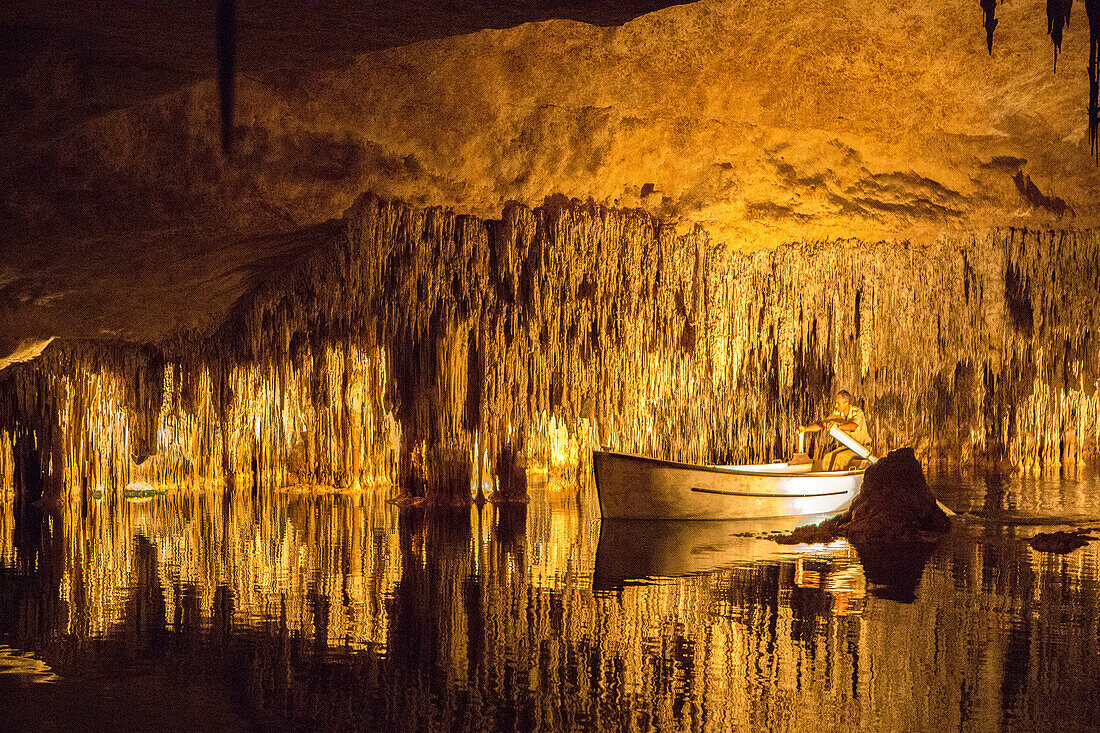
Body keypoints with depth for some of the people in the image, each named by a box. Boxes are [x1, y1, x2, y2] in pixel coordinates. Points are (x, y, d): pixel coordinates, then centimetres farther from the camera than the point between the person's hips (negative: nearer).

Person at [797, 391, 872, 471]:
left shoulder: (858, 413, -19)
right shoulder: (837, 414, -1)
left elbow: (853, 426, -40)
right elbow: (821, 424, -4)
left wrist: (838, 427, -56)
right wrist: (806, 429, -21)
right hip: (847, 446, 7)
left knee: (839, 457, -29)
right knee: (827, 458, -14)